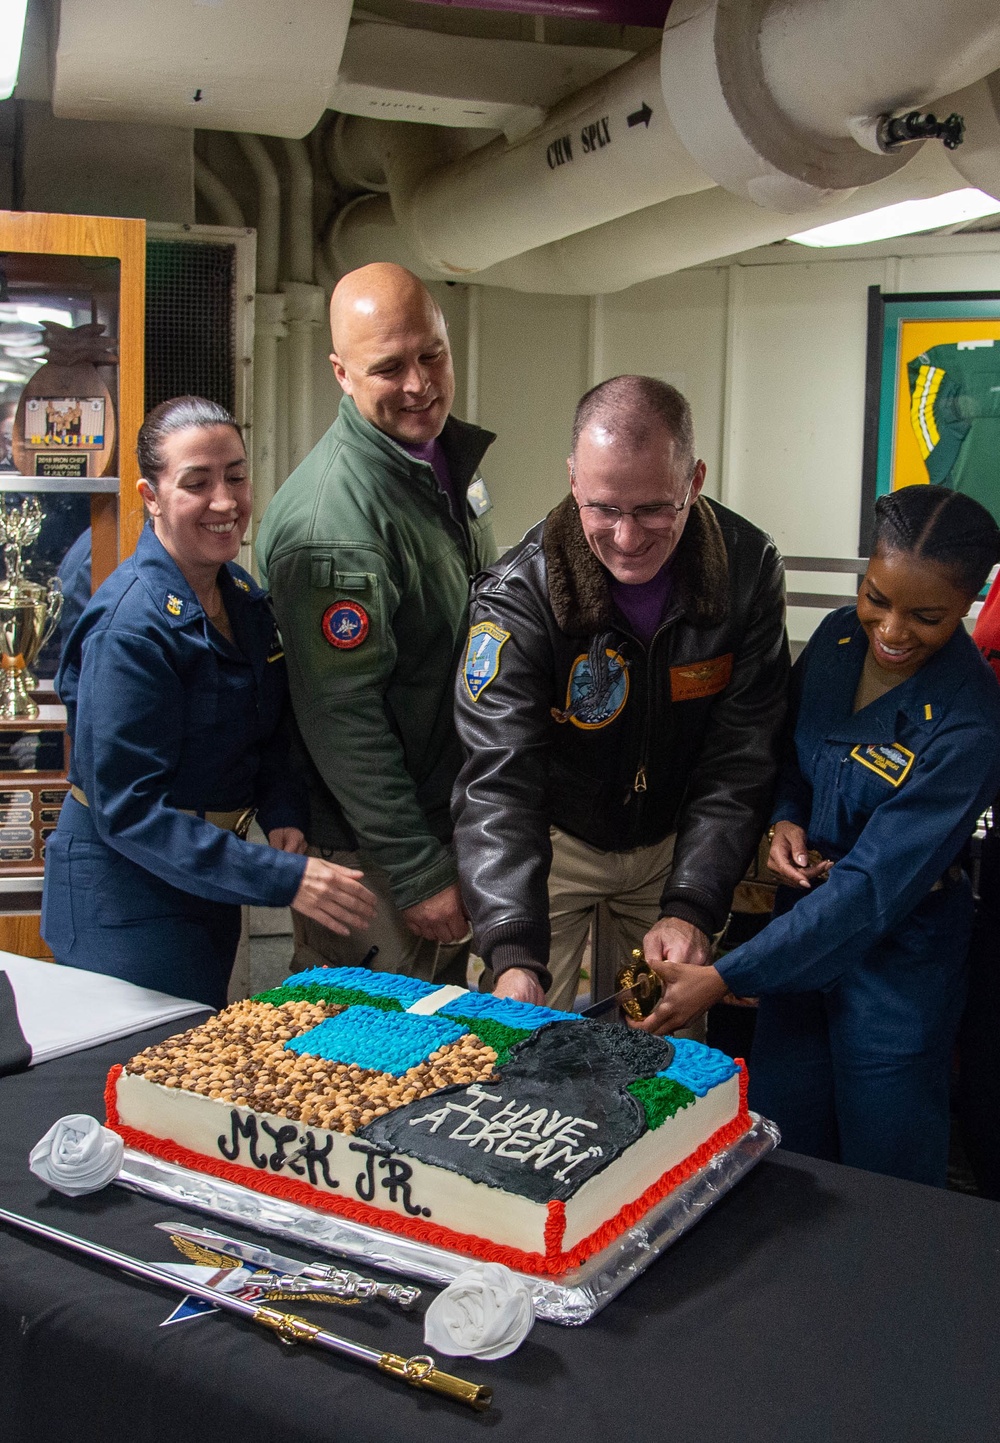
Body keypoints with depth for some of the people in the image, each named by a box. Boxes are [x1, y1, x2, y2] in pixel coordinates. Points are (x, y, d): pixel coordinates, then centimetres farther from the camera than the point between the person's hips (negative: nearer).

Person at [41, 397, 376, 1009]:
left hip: (208, 877, 8)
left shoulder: (244, 596, 2)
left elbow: (269, 728, 13)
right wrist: (285, 879, -31)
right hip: (126, 890, -8)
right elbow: (127, 808, -26)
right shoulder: (129, 625, -24)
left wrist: (284, 813, -9)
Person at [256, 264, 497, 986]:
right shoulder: (333, 520, -26)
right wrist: (419, 874, -23)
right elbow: (342, 717, -26)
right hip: (372, 851, -9)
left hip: (453, 815, 9)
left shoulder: (452, 453, 4)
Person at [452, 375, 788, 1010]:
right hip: (557, 840, -2)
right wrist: (515, 952, -44)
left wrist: (692, 908, -27)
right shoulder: (519, 596, -27)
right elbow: (500, 780, -32)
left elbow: (739, 758, -17)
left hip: (676, 840, 2)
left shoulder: (750, 569, -19)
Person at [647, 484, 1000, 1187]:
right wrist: (786, 821, -8)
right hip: (805, 919, 6)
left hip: (895, 952, -5)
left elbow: (872, 888, -26)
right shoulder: (838, 638, -6)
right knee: (780, 1152, 16)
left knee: (884, 1178, 11)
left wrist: (725, 979, -26)